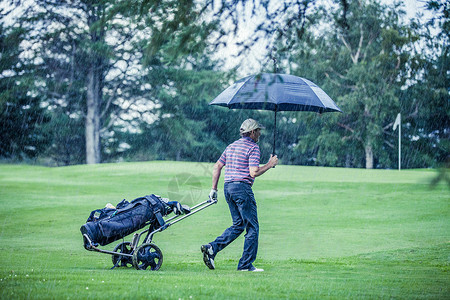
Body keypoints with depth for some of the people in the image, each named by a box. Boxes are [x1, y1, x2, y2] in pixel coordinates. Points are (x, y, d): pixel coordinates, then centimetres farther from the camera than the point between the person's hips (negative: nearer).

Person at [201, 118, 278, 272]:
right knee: (252, 227, 0)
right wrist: (269, 165, -2)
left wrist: (214, 188, 18)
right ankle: (246, 264, -2)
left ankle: (212, 248, -1)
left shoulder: (231, 146, 18)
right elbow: (253, 172, -16)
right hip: (242, 187, -8)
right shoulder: (253, 147, -6)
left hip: (228, 187, 8)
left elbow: (217, 167, 17)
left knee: (238, 225, 15)